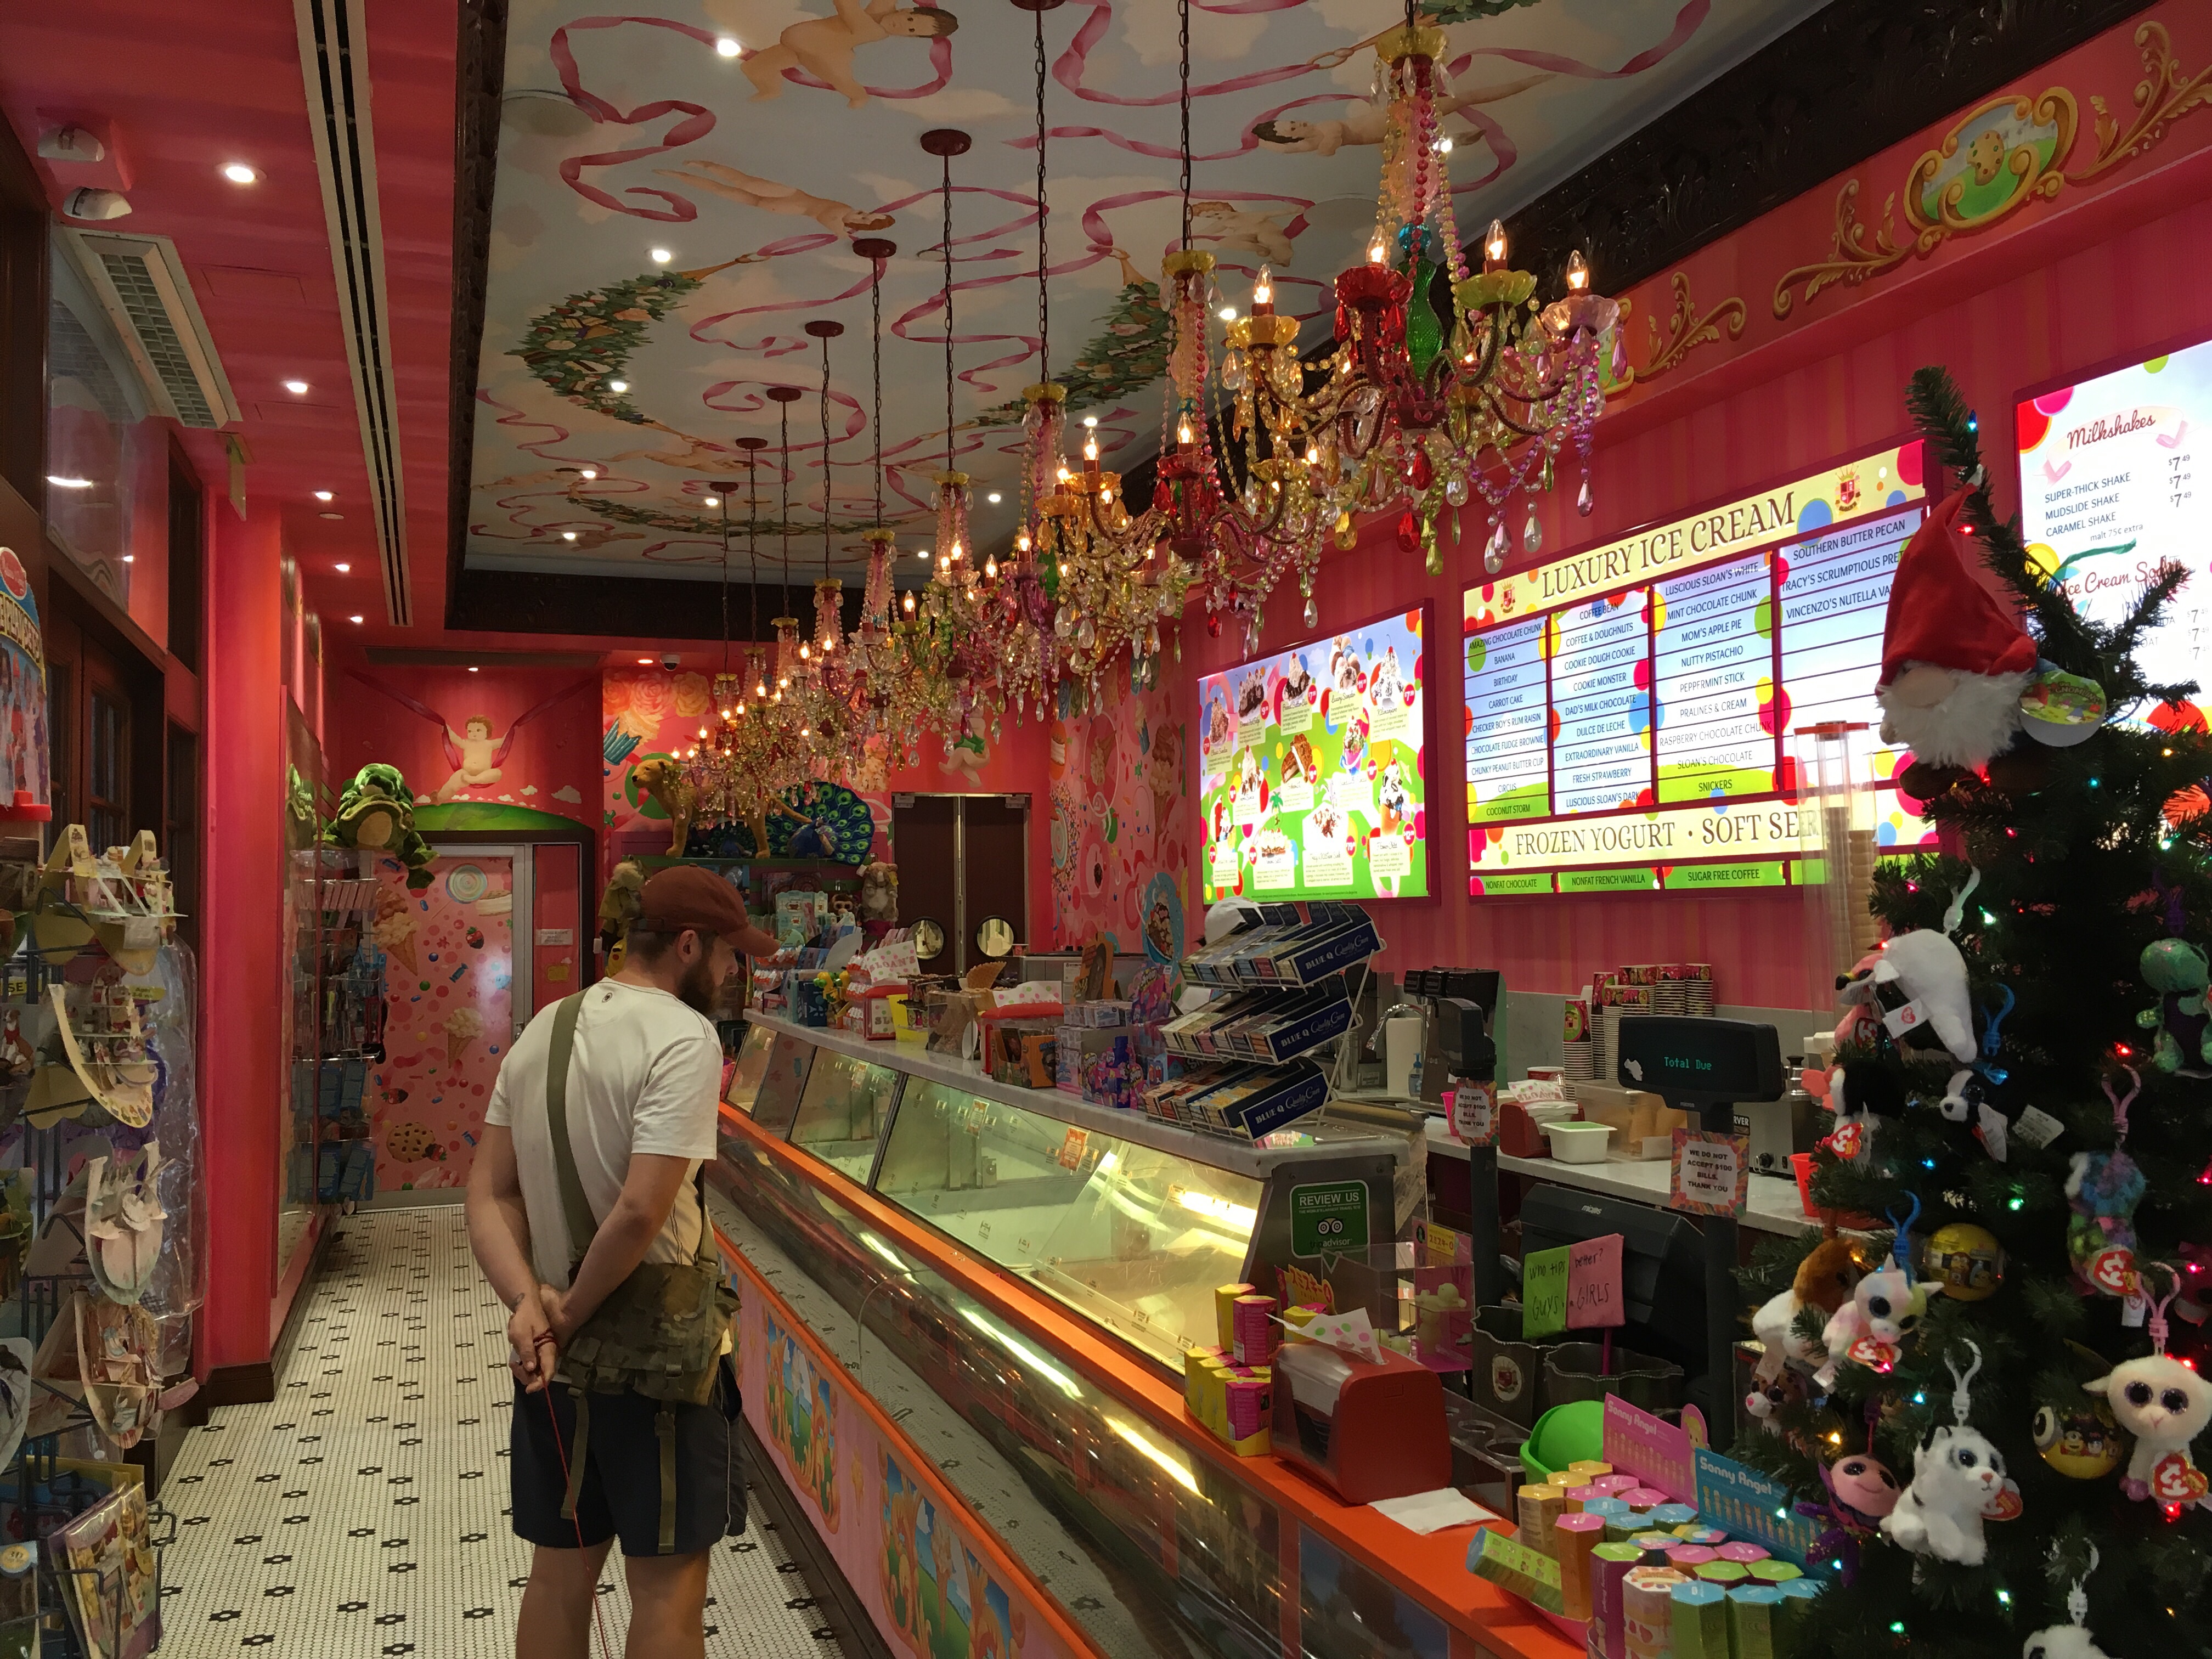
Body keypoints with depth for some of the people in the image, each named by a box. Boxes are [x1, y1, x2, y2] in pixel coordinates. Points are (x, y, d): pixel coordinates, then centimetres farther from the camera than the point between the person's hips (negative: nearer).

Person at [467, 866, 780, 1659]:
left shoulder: (541, 1032, 7)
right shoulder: (683, 1037, -18)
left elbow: (488, 1196, 4)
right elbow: (641, 1210, -26)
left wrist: (531, 1303, -8)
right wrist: (571, 1314, -12)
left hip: (550, 1356, 8)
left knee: (559, 1573, 19)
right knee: (667, 1583, 7)